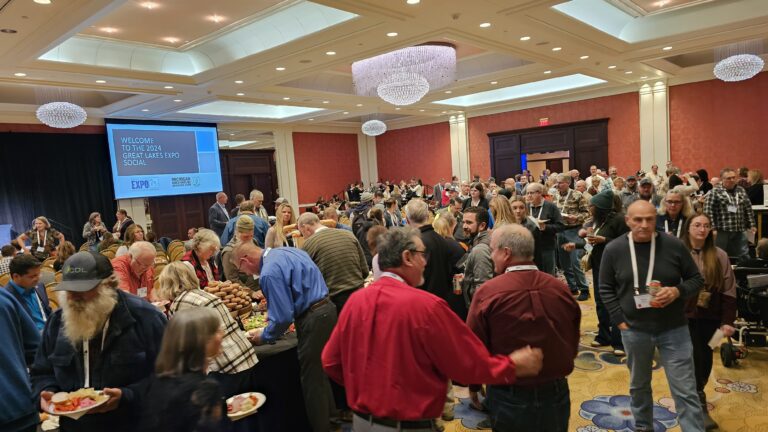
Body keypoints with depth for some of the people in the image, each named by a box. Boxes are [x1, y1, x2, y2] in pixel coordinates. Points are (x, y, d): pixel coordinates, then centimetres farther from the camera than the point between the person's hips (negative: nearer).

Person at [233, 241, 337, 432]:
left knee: (312, 381, 6)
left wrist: (263, 337, -1)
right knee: (320, 373, 24)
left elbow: (283, 317, -20)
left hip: (313, 319, -10)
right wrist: (272, 299, 26)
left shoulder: (269, 273, -20)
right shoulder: (284, 251, 9)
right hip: (326, 308, 10)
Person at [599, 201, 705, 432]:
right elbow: (606, 288, 1)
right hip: (634, 331, 1)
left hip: (674, 329, -1)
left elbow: (697, 279, 2)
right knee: (639, 386, 19)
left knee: (685, 392, 3)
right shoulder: (613, 249, -6)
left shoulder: (674, 246, -8)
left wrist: (677, 291, -18)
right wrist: (619, 320, -5)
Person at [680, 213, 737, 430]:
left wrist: (728, 321, -3)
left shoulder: (719, 256, 1)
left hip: (710, 317, 2)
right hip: (685, 316, -2)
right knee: (695, 359, -4)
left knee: (705, 358, 10)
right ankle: (700, 406, 8)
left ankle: (695, 397, 31)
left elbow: (729, 291, 2)